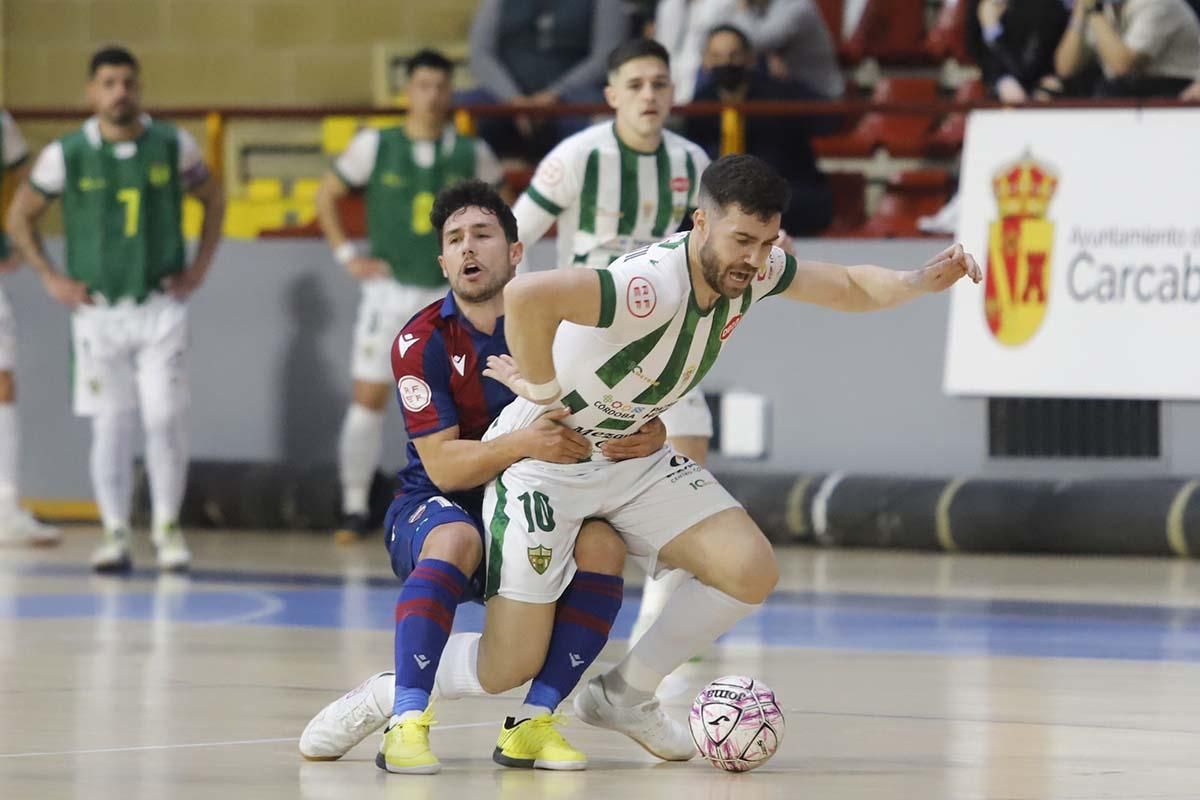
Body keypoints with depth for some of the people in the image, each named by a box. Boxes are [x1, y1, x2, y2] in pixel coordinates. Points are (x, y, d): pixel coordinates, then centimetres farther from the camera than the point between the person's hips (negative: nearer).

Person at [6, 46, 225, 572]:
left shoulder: (173, 147, -2)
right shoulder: (66, 155, -5)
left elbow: (213, 200, 13)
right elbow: (20, 217, 8)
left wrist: (198, 269, 5)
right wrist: (50, 278, 1)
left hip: (161, 306, 0)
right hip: (97, 308, 0)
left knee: (165, 418, -7)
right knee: (110, 423, 1)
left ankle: (167, 527, 5)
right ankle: (115, 534, 8)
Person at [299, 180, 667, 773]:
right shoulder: (422, 342, -11)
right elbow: (442, 466, -18)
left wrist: (646, 436, -28)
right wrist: (523, 444, -36)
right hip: (434, 508, -3)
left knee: (602, 543, -26)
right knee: (454, 541, -38)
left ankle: (534, 722, -18)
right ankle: (406, 721, -39)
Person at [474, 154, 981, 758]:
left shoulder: (750, 270, -9)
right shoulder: (655, 285, -35)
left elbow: (850, 287, 8)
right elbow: (523, 296, -49)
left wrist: (918, 282, -12)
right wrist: (543, 388, -32)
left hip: (633, 456, 7)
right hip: (543, 458, -7)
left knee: (751, 572, -8)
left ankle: (624, 695, 13)